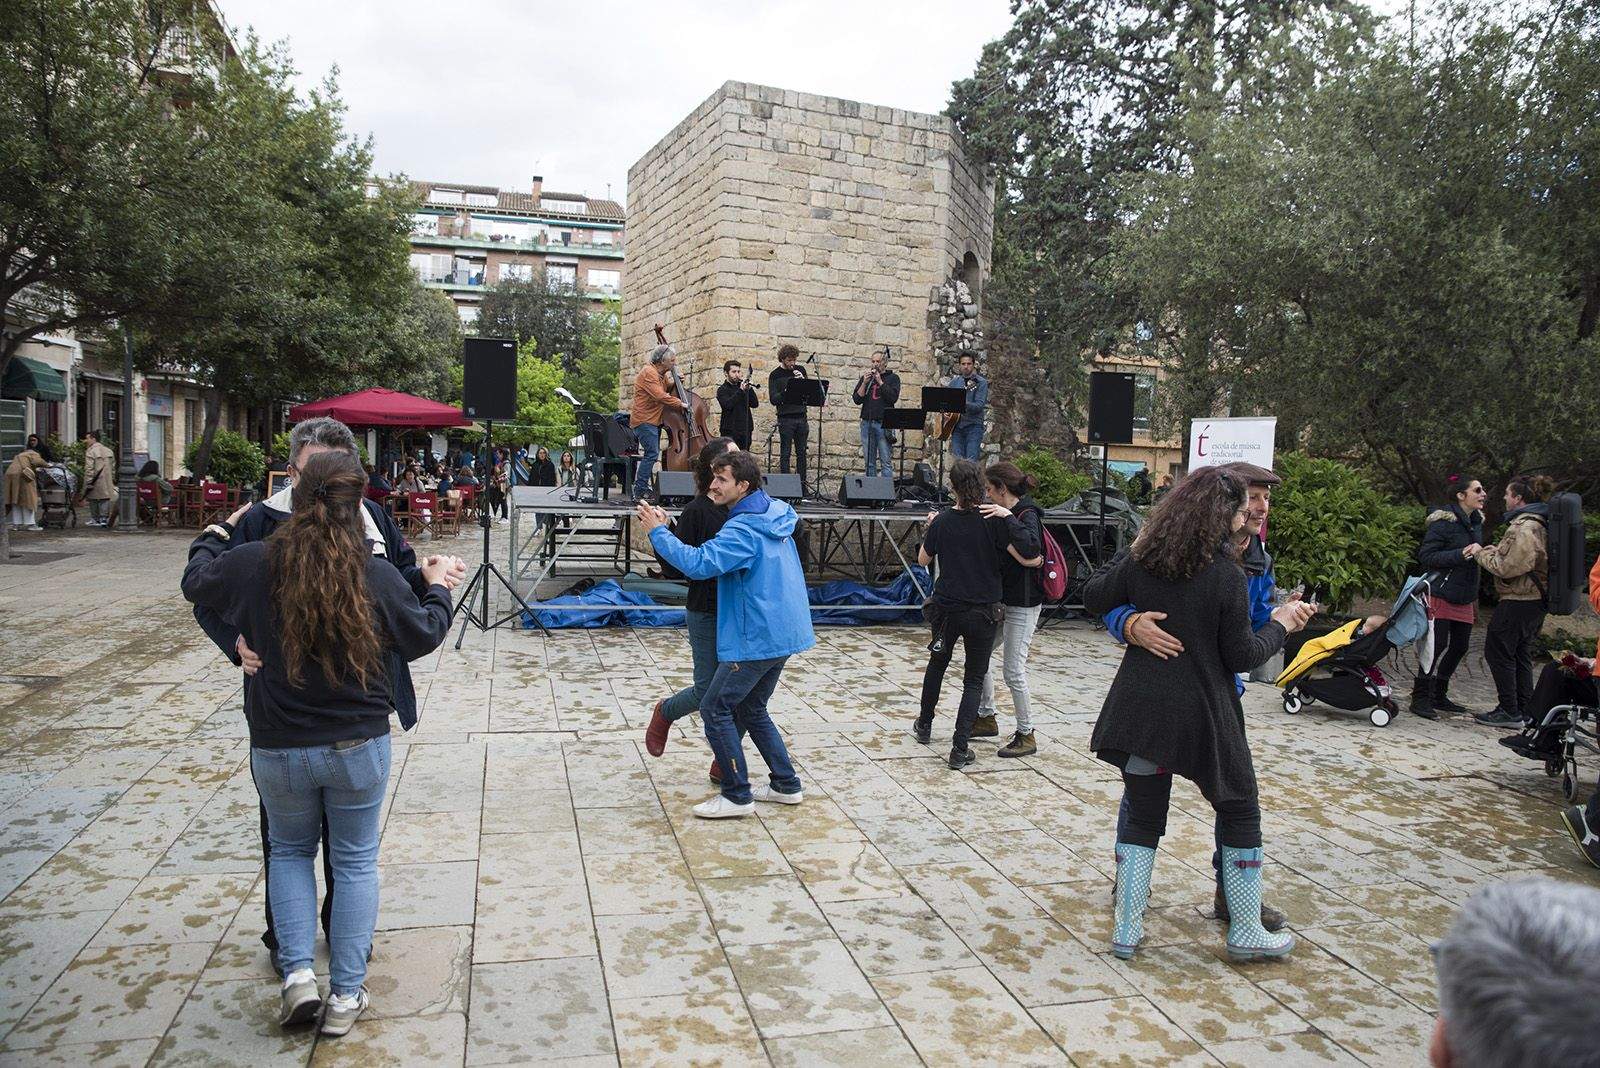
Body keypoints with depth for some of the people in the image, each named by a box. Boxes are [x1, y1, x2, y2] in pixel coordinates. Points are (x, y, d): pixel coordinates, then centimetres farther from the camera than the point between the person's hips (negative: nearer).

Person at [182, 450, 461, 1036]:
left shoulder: (252, 563, -10)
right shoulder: (376, 576, -14)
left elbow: (196, 582, 11)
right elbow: (424, 636, 0)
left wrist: (219, 532, 28)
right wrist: (438, 588, 18)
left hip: (278, 749, 1)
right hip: (358, 746, -1)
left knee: (290, 850, 24)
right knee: (355, 861, 14)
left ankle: (297, 973, 13)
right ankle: (345, 995, 18)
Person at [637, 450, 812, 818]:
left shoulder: (744, 530, -20)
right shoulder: (774, 514, 9)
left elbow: (699, 564, -30)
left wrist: (657, 531, -22)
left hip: (758, 637, -10)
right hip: (782, 633, 10)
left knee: (715, 709, -1)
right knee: (751, 709, 20)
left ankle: (737, 796, 4)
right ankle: (786, 785, 24)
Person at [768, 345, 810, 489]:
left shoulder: (800, 370, 10)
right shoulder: (775, 375, -2)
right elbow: (773, 399, -9)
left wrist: (802, 380, -9)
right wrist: (786, 392, -24)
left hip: (801, 416, 4)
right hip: (785, 418, -4)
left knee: (801, 451, 8)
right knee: (785, 453, -2)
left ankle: (802, 481, 15)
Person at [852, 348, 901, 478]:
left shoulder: (893, 378, 7)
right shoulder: (865, 378, 15)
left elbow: (893, 397, -8)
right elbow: (856, 399, 5)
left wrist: (880, 381, -10)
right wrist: (865, 383, -6)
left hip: (884, 424, -3)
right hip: (867, 422, 3)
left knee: (885, 462, -7)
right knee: (869, 462, 6)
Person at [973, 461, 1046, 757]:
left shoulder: (1028, 514, -18)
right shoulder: (1005, 513, 7)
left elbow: (1030, 549, -37)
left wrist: (1007, 517, -32)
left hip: (1022, 605, -9)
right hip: (1002, 599, 9)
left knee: (1013, 670, -4)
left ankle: (1026, 736, 9)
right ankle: (986, 717, 30)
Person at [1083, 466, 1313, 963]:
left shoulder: (1139, 561, -3)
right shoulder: (1225, 574, -15)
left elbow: (1093, 598, 12)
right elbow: (1241, 656, -9)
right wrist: (1281, 626, 7)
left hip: (1140, 710, 4)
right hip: (1203, 715, -4)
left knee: (1142, 819, 15)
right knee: (1239, 812, 16)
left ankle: (1126, 930, 16)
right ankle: (1245, 931, 24)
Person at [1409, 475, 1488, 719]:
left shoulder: (1476, 521, 13)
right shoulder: (1444, 521, -12)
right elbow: (1425, 556, -17)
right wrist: (1461, 554, -23)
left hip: (1464, 598, 8)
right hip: (1441, 595, -8)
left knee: (1460, 646, 11)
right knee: (1438, 646, -8)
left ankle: (1438, 695, 24)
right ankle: (1420, 697, 1)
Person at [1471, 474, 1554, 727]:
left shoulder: (1524, 528, -19)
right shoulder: (1538, 523, 14)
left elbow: (1509, 567, -22)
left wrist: (1481, 554, -8)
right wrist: (1490, 550, 7)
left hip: (1517, 602, -10)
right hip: (1535, 600, 10)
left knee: (1498, 652, -2)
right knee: (1521, 654, 16)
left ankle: (1510, 711, 2)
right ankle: (1524, 711, 22)